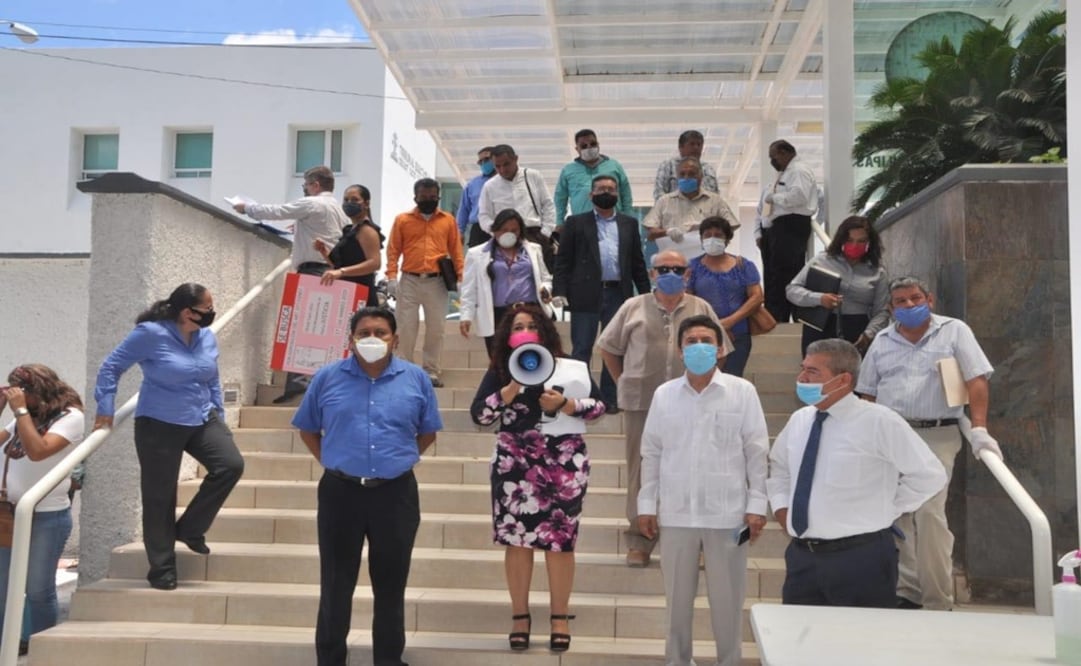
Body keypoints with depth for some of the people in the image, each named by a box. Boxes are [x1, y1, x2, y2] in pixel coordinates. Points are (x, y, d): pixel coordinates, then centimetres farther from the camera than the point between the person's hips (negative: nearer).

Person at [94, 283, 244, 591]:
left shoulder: (207, 337, 3)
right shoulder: (151, 334, -14)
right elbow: (111, 367, -6)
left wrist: (219, 415, 14)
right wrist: (105, 409, -7)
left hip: (202, 420, 5)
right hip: (159, 425, -5)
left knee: (231, 465, -16)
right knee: (159, 497, 2)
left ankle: (189, 528, 4)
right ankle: (162, 568, 16)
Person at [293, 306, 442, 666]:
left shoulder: (416, 379, 0)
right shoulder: (327, 377, 0)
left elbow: (427, 433, 11)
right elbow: (308, 430, 11)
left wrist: (400, 460, 4)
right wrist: (331, 461, 2)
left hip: (396, 494, 0)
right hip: (340, 492, 0)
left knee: (391, 584, 10)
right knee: (336, 584, 8)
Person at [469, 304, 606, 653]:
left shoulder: (571, 367, 5)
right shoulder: (500, 371, 4)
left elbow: (599, 404, 4)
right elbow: (479, 415, -6)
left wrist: (565, 405, -12)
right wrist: (513, 387, -15)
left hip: (565, 461, 0)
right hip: (516, 462, 0)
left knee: (560, 539, 3)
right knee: (518, 538, 4)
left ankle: (560, 617, 17)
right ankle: (520, 616, 19)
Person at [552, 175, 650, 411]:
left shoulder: (629, 224, 13)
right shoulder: (576, 223, 6)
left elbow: (638, 263, 12)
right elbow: (563, 261, 1)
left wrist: (646, 294, 6)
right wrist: (559, 292, -9)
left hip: (618, 294, 3)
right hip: (586, 295, -2)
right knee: (581, 349, 1)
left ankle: (609, 399, 17)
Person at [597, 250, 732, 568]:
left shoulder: (701, 309, 8)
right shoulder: (633, 307, 6)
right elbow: (608, 348, 12)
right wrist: (623, 383, 8)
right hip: (641, 403, 0)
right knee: (642, 470, 5)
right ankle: (639, 541, 15)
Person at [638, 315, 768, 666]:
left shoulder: (742, 391, -2)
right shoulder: (664, 394, 3)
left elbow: (756, 451, 0)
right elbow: (651, 453, 7)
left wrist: (757, 504, -3)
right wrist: (647, 504, 5)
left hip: (727, 513, -2)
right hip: (676, 513, 2)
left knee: (727, 599, 9)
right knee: (677, 597, 14)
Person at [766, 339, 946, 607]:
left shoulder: (878, 421, -13)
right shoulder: (799, 419, 7)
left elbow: (930, 475, -8)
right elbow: (778, 466, 25)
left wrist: (884, 512, -6)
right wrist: (781, 507, 11)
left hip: (861, 560, -5)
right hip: (801, 556, 6)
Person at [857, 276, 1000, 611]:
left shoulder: (954, 331, 2)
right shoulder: (883, 341, 13)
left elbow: (977, 380, -7)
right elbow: (868, 394, 15)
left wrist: (979, 429, -17)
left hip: (936, 436, -4)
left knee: (929, 513, -12)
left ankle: (939, 601, -1)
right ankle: (906, 590, 19)